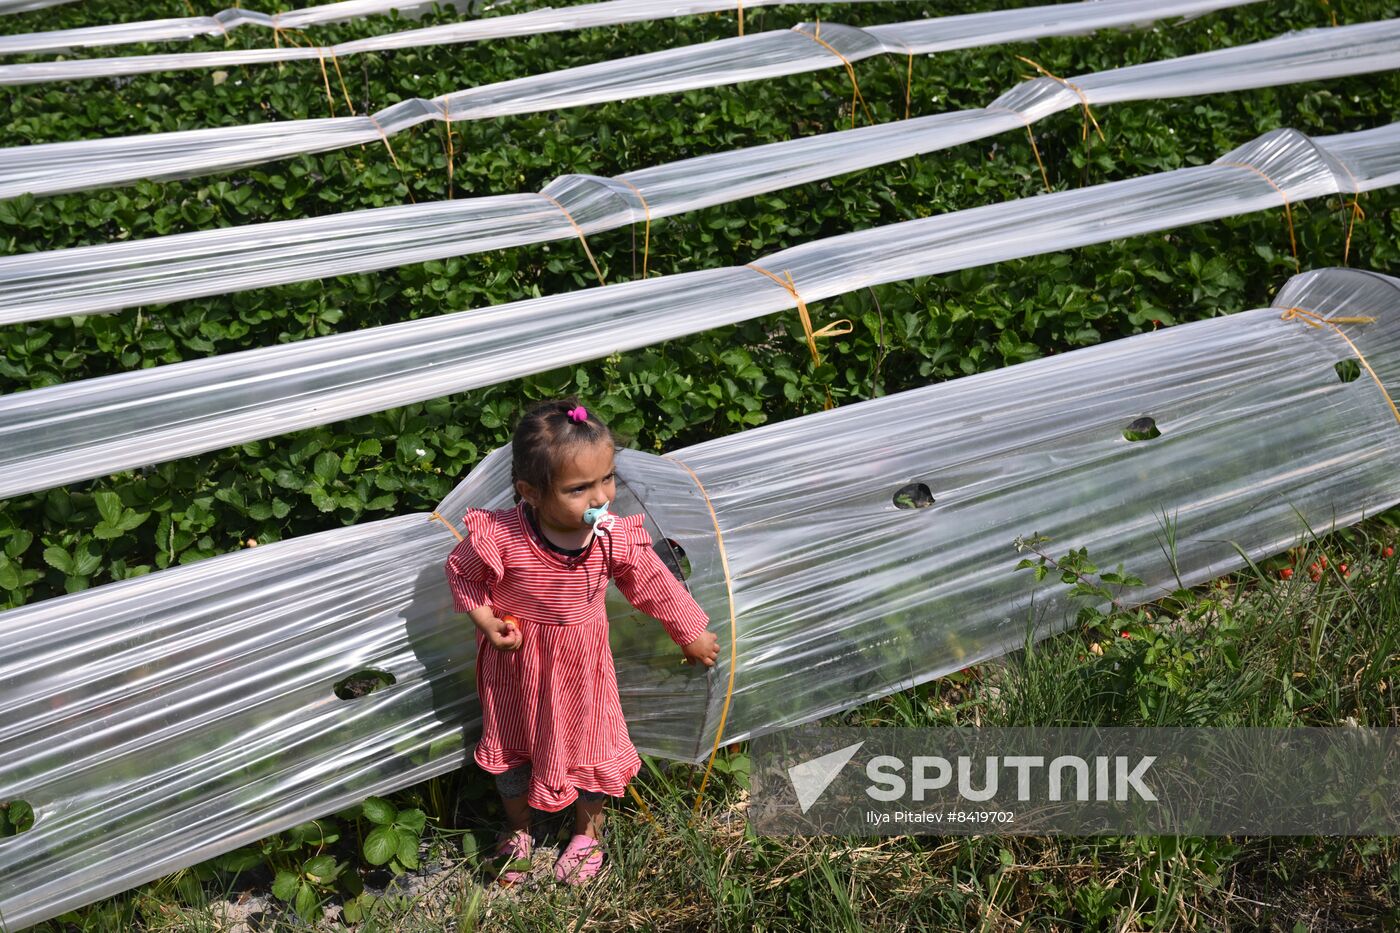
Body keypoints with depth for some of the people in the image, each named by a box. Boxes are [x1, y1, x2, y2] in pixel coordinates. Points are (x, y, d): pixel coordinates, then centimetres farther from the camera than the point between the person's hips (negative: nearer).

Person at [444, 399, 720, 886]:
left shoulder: (616, 537, -24)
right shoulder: (502, 536, -31)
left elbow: (654, 584, -6)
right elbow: (462, 570, -9)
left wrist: (693, 634, 4)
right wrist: (487, 621, -20)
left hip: (581, 663, 1)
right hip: (516, 663, -1)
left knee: (591, 743, 18)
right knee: (512, 746, 21)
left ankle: (588, 831, 49)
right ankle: (517, 830, 51)